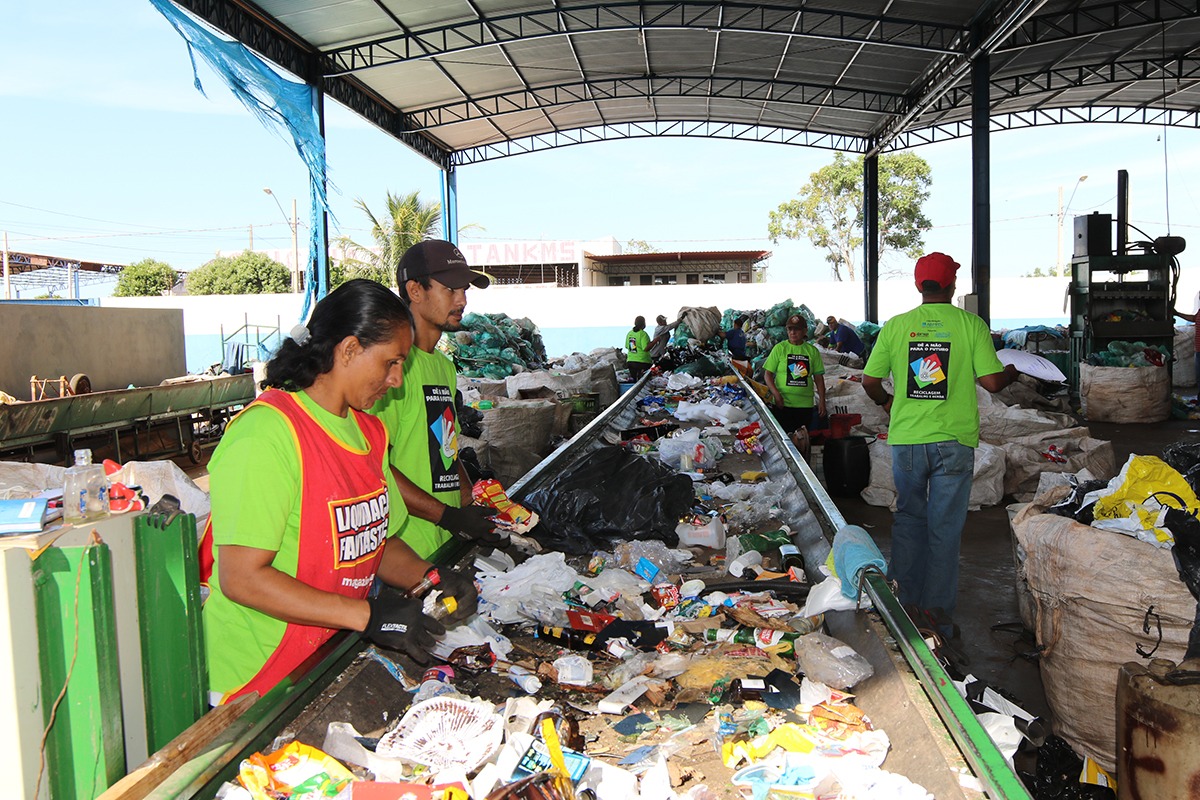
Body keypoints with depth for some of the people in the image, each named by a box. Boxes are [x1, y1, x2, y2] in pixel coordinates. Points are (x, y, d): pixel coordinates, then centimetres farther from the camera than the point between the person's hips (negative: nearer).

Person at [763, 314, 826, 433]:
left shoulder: (812, 351, 7)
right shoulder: (779, 348, 1)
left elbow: (819, 378, 10)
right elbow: (768, 373, -1)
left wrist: (822, 401, 3)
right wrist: (776, 394, -15)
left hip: (805, 405, 2)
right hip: (782, 404, -2)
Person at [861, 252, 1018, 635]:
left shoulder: (895, 326, 0)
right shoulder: (971, 324, -4)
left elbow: (869, 381, 3)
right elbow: (991, 382, -7)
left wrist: (886, 402, 24)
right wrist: (1011, 373, 16)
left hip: (906, 438, 2)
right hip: (954, 439, -1)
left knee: (908, 519, 15)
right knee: (945, 526, 7)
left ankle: (906, 604, 21)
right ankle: (938, 611, 14)